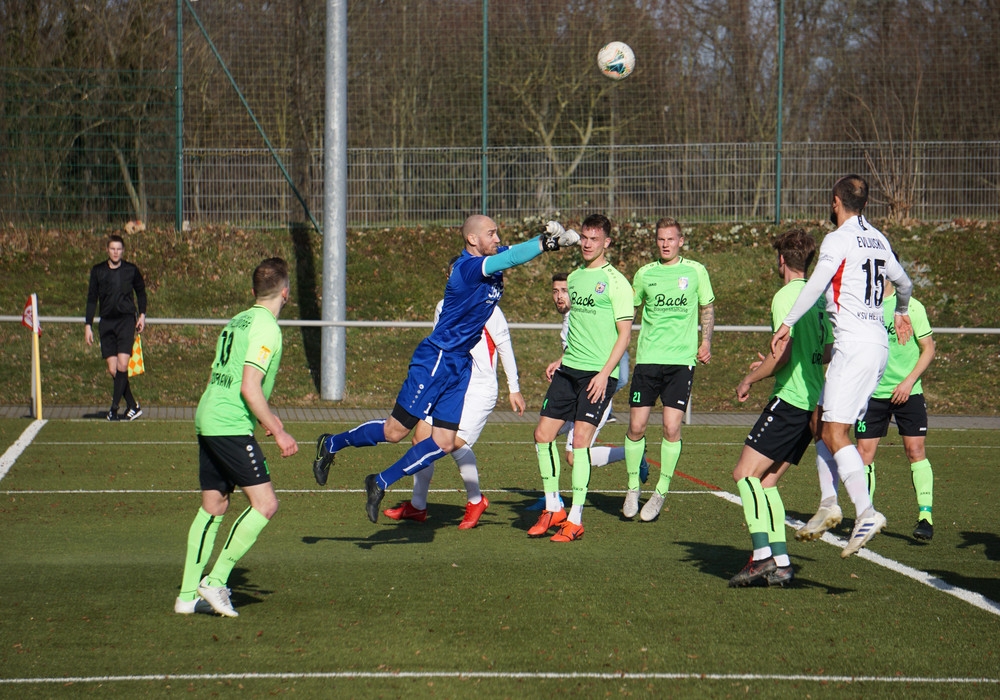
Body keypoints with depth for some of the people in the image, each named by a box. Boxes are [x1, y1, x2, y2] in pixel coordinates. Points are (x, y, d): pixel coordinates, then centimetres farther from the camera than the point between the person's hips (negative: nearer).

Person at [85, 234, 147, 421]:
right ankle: (133, 406, 11)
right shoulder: (97, 271, 4)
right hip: (107, 323, 2)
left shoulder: (131, 270, 2)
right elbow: (92, 299, 9)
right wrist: (88, 325, 4)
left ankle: (114, 408, -11)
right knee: (112, 370, -2)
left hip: (126, 320, -2)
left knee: (122, 365, -15)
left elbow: (141, 291, 18)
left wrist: (142, 315, 10)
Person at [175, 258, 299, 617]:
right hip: (231, 427, -9)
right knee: (265, 503, -8)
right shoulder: (266, 328, -11)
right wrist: (278, 432, -14)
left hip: (206, 421, 9)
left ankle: (188, 594, 15)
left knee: (213, 507, 14)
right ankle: (216, 581, -10)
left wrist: (264, 414, 36)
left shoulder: (237, 321, 16)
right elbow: (249, 387, -18)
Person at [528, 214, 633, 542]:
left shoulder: (615, 281, -6)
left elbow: (624, 332, -9)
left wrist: (605, 373, -16)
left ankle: (575, 520, -5)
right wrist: (563, 359, 16)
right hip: (569, 369, 7)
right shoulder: (574, 277, 15)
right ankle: (553, 509, 15)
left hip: (598, 373, -7)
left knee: (581, 439, -12)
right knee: (543, 434, 2)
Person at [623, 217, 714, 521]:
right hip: (647, 358, 1)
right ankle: (633, 488, 16)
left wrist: (706, 341, 5)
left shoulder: (695, 271, 4)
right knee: (636, 426, -1)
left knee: (671, 428, -8)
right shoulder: (645, 274, 7)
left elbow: (707, 308, 16)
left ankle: (661, 491, 7)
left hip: (681, 360, -1)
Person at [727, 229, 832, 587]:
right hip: (813, 402, 9)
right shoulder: (820, 297, 15)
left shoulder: (786, 297, -11)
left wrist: (750, 379, -4)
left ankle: (763, 554, -21)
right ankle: (779, 562, 4)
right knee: (765, 481, 10)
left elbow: (782, 354, -18)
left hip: (789, 399, -9)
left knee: (745, 473, -10)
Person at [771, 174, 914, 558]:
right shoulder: (879, 240, 16)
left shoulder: (838, 239, -8)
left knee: (835, 434, -13)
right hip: (878, 343, 9)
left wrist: (787, 324, -20)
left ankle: (866, 512, -22)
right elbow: (903, 282, 32)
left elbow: (816, 284, -22)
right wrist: (901, 311, 51)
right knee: (822, 425, 15)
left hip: (855, 345, -9)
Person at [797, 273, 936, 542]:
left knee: (915, 450, -4)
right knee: (865, 450, -3)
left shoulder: (911, 307, -4)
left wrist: (909, 381, -9)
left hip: (906, 392, -2)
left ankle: (926, 515, 4)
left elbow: (928, 348, 1)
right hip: (871, 392, 2)